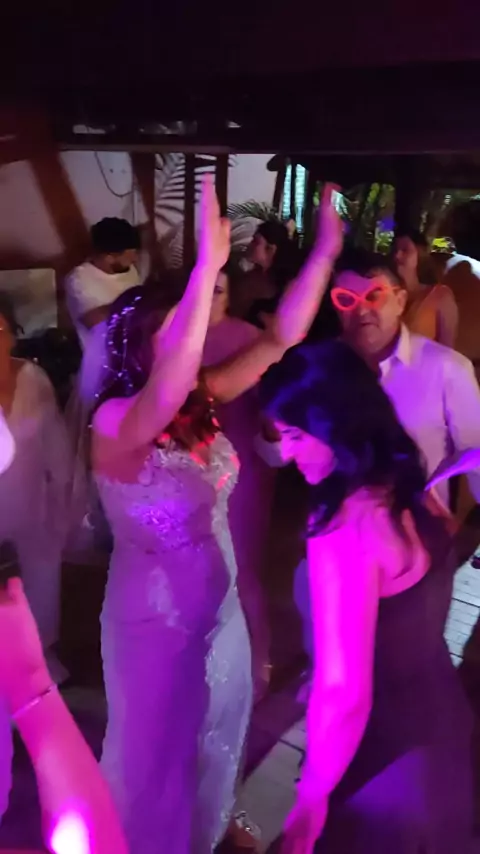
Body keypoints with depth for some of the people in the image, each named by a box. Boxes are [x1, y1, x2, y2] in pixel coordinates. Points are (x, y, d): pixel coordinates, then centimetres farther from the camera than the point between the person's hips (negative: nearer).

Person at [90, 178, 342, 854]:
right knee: (157, 742, 20)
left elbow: (280, 339, -10)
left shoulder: (201, 401, -10)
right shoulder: (115, 424, -29)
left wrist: (325, 252, -17)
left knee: (219, 727, 30)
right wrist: (208, 263, -55)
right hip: (154, 613, -7)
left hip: (219, 600, 7)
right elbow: (169, 386, -51)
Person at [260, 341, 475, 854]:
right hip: (444, 728, 7)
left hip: (385, 759, -7)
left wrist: (311, 796, -15)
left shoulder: (345, 530, -30)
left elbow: (345, 692, -28)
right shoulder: (411, 494, -4)